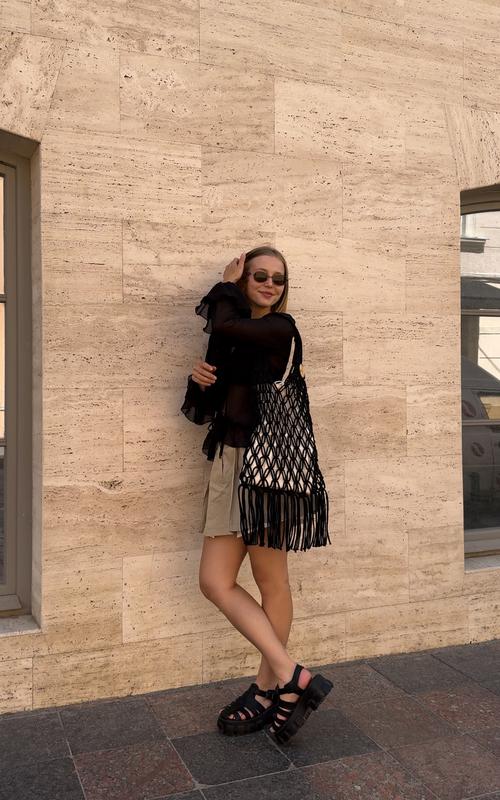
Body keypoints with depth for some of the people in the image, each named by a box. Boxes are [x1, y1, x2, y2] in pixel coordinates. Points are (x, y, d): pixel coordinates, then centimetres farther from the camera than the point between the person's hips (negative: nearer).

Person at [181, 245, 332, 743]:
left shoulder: (280, 327, -2)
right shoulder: (237, 338, 17)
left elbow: (222, 326, -20)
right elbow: (204, 407, 18)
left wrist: (225, 287, 0)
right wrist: (199, 378, -4)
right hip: (227, 461, 8)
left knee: (271, 581, 1)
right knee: (215, 581, 3)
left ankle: (270, 688, 15)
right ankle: (292, 678, 9)